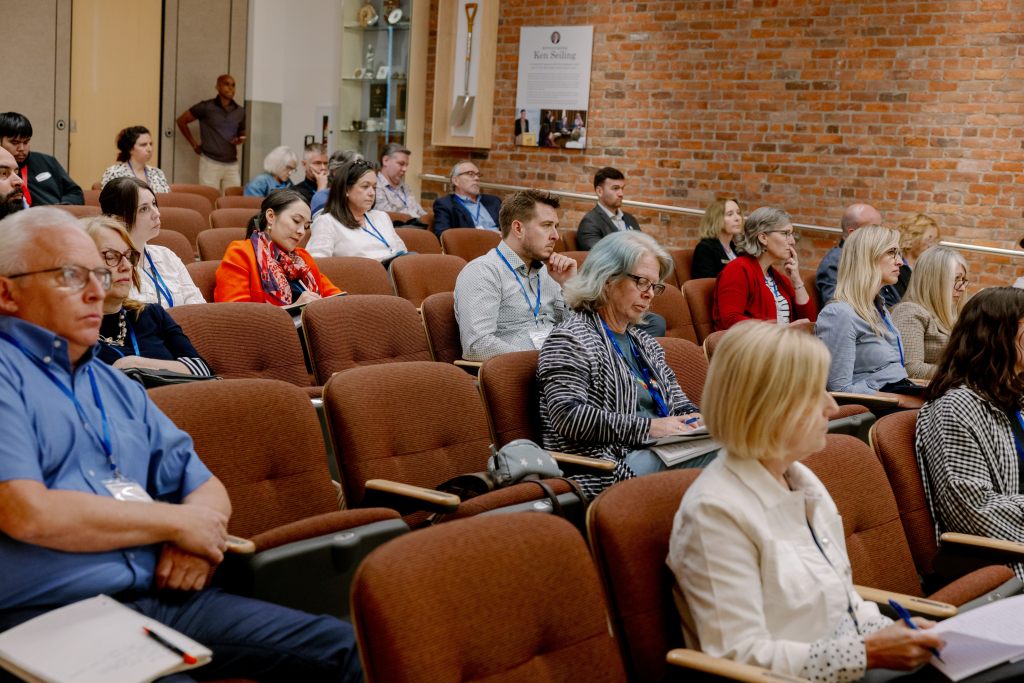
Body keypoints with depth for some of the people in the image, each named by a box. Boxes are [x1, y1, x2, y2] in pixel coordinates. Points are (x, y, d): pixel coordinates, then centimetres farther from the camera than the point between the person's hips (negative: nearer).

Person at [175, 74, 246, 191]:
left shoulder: (240, 111, 8)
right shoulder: (206, 107, -3)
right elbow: (181, 121, 6)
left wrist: (240, 140, -1)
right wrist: (194, 144, 6)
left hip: (232, 165, 4)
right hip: (210, 163, -4)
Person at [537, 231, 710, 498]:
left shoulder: (644, 341, 26)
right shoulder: (570, 338, -2)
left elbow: (676, 399, 30)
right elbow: (568, 416, -15)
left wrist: (693, 418, 4)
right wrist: (648, 427, -17)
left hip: (662, 453, 8)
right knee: (719, 457, -31)